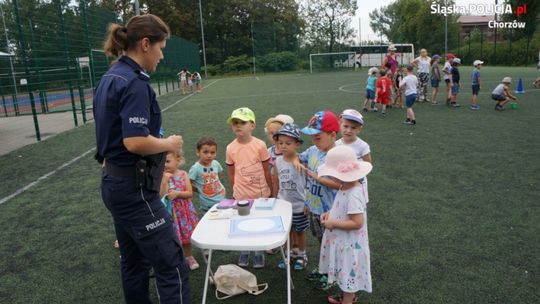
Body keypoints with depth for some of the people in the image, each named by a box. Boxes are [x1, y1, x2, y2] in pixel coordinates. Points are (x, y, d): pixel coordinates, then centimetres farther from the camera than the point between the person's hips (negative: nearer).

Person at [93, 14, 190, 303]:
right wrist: (169, 144, -12)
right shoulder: (134, 83, -20)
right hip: (134, 187, -10)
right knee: (171, 266, -2)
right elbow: (135, 142, -28)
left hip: (114, 182, 10)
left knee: (134, 261, 21)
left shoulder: (109, 78, 10)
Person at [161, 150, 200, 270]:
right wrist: (165, 181, -26)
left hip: (184, 210, 1)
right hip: (170, 211, -1)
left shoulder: (183, 174, -6)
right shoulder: (164, 177, -9)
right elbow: (163, 196, -17)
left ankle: (189, 257, 35)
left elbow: (190, 193, -9)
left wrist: (177, 193, -23)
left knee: (186, 233, 15)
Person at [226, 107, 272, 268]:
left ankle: (259, 253, 33)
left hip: (260, 194, -1)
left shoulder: (260, 145, -12)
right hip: (241, 195, 1)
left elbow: (266, 170, -4)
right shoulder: (230, 148, -7)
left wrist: (270, 190, 1)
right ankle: (244, 252, 35)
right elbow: (231, 173, 3)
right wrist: (235, 191, 6)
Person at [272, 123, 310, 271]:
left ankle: (302, 255, 37)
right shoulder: (278, 161, -5)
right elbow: (276, 182, 6)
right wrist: (275, 199, 11)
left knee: (300, 231, 15)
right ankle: (292, 253, 41)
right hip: (283, 204, 4)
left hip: (298, 205, -4)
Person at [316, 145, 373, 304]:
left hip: (349, 243, -9)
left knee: (348, 273, 12)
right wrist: (330, 213, -1)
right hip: (342, 240, 9)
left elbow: (357, 223, -32)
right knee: (346, 273, 28)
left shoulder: (353, 195, -32)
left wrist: (333, 223, -24)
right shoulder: (346, 187, -2)